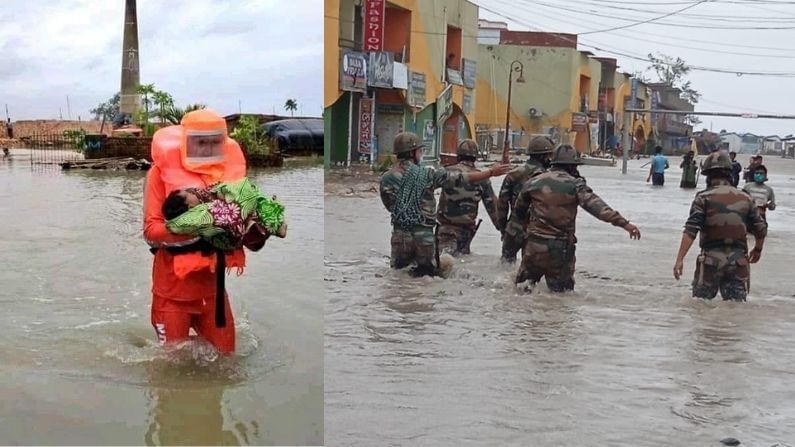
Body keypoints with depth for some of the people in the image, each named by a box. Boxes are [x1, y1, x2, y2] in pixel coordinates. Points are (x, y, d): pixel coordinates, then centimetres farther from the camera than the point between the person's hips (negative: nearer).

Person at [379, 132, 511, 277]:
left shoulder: (386, 179, -2)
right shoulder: (428, 174, -8)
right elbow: (462, 178, -5)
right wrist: (491, 171, 3)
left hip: (399, 235, 2)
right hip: (424, 236, -2)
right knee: (434, 274, 13)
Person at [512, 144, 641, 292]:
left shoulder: (533, 183, 4)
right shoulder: (574, 185, -8)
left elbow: (519, 210, 18)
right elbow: (598, 206, -21)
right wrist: (623, 223, -26)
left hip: (535, 246, 2)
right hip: (561, 249, -2)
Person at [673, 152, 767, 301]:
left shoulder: (704, 197, -4)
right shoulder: (745, 198, 8)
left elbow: (690, 230, -14)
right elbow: (761, 229, 11)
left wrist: (680, 259, -16)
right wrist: (757, 250, 30)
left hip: (711, 258, -3)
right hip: (738, 260, 3)